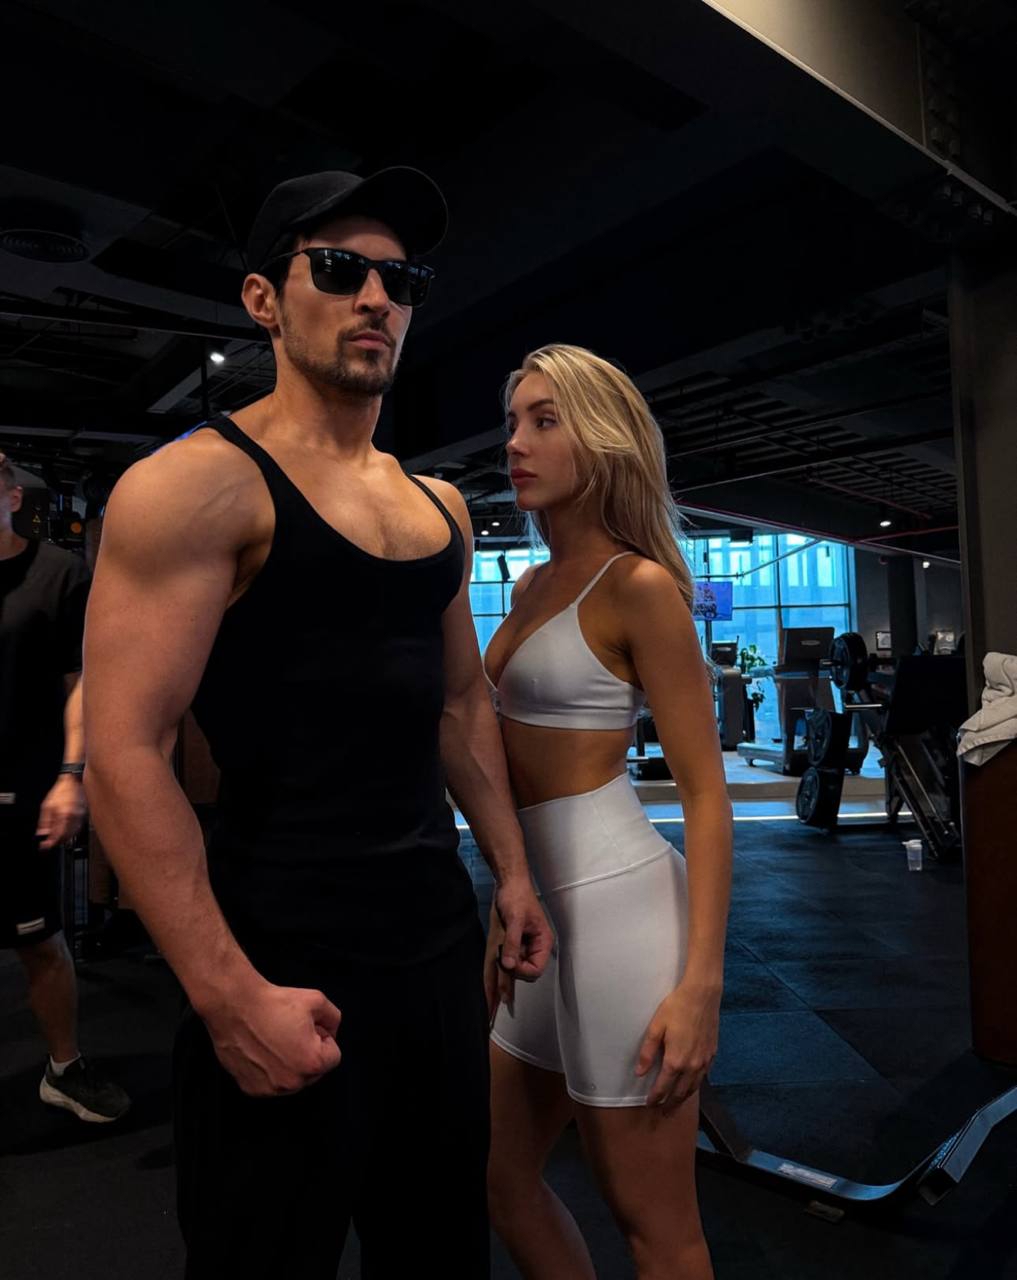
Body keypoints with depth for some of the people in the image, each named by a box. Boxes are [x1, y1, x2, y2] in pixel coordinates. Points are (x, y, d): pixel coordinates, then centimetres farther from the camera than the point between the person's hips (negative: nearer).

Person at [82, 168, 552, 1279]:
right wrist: (231, 998, -19)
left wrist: (511, 871, 14)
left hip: (439, 940, 7)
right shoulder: (198, 483, -12)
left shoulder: (439, 508, 10)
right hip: (287, 965, -7)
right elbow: (124, 756, -17)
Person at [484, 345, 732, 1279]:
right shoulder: (534, 584, 12)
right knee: (500, 1180, 20)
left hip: (616, 900, -8)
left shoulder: (639, 585, -10)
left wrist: (700, 982, -17)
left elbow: (706, 794, -12)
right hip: (541, 902, 8)